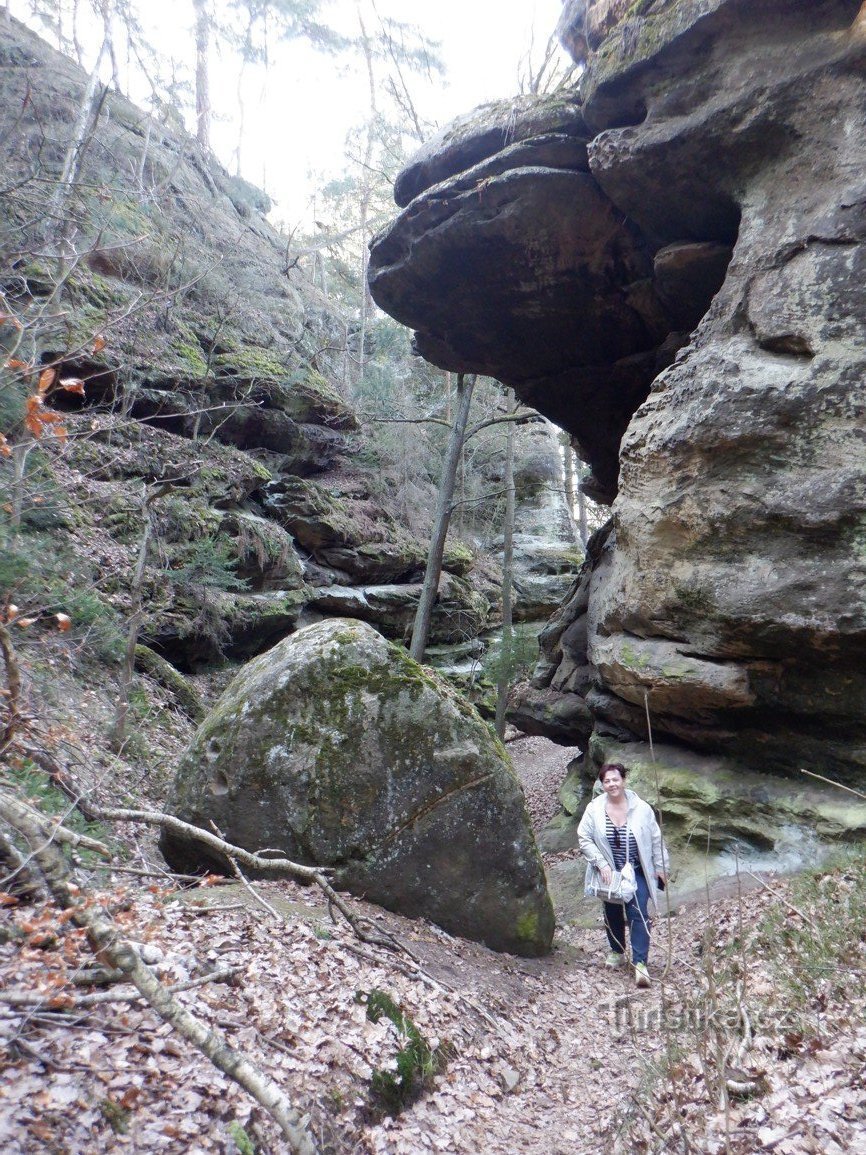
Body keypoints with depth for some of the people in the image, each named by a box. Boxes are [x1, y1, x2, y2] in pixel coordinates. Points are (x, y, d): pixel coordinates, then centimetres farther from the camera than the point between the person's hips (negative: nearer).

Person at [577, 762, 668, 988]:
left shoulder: (641, 808, -12)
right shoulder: (594, 809, -12)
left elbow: (656, 840, -3)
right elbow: (584, 839, -8)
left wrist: (661, 868, 0)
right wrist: (602, 864, -15)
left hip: (637, 872, -2)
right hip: (609, 873, 2)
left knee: (638, 914, -10)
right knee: (613, 913, 17)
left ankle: (640, 963, -5)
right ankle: (617, 952, 38)